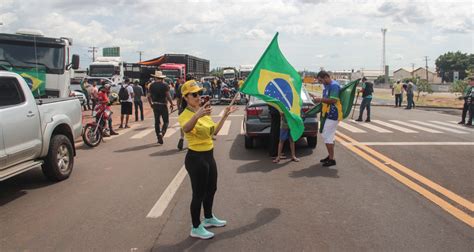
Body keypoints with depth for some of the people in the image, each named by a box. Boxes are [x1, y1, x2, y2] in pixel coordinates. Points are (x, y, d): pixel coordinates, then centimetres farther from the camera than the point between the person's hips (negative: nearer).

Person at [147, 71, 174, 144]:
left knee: (157, 122, 12)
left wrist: (151, 104, 17)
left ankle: (159, 138, 14)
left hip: (155, 105, 4)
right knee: (166, 121, 5)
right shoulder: (164, 85, -9)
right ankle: (162, 133, -19)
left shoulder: (151, 85, 3)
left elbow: (149, 96, 4)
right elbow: (168, 96, -14)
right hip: (163, 105, -4)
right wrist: (171, 104, -3)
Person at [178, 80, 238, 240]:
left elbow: (214, 131, 18)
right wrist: (197, 115, -61)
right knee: (199, 193, 1)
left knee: (211, 189, 21)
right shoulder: (185, 115, -18)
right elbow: (186, 128, -44)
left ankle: (209, 218, 41)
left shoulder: (203, 112, 8)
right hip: (196, 158, -8)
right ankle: (196, 228, 16)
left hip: (209, 155, 9)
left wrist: (225, 116, 14)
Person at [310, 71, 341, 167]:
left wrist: (320, 99, -17)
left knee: (328, 137, -8)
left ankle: (331, 159, -1)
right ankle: (330, 156, 28)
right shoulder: (327, 86, 15)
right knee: (325, 135, 16)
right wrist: (316, 97, 8)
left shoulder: (334, 85, -16)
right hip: (327, 114, 10)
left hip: (333, 115, -10)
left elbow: (333, 100, -24)